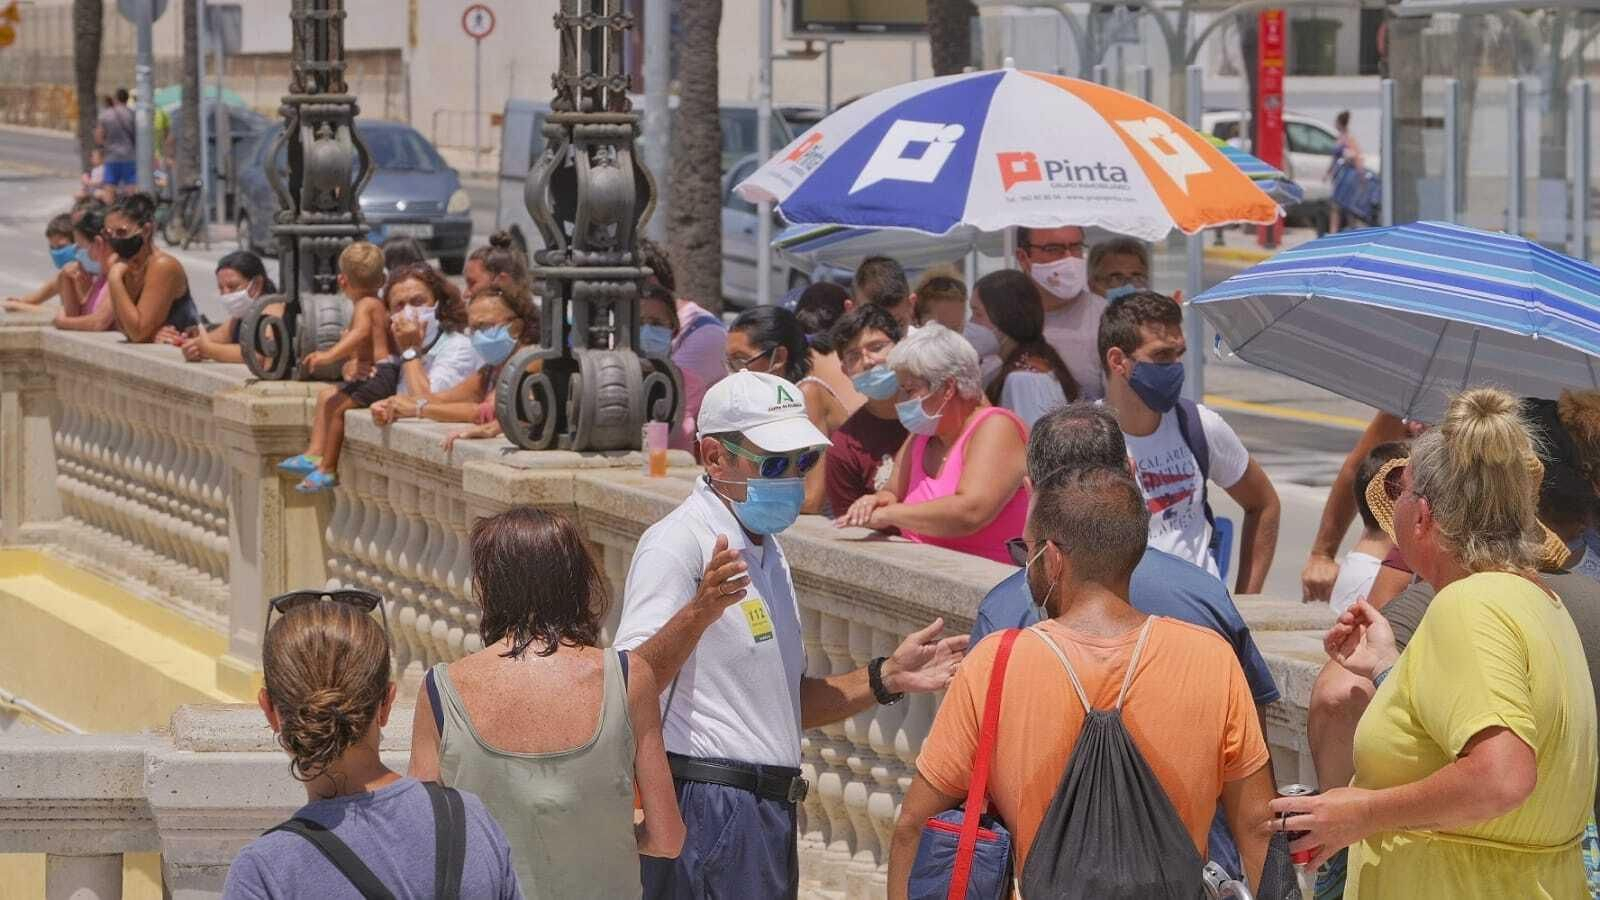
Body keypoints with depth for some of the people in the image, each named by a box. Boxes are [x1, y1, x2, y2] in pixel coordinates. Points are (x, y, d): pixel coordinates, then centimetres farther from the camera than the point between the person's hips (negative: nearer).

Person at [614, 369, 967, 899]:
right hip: (709, 810, -9)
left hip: (767, 811, 9)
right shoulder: (678, 543, -11)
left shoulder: (767, 552, 20)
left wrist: (886, 679, 14)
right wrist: (700, 613, -37)